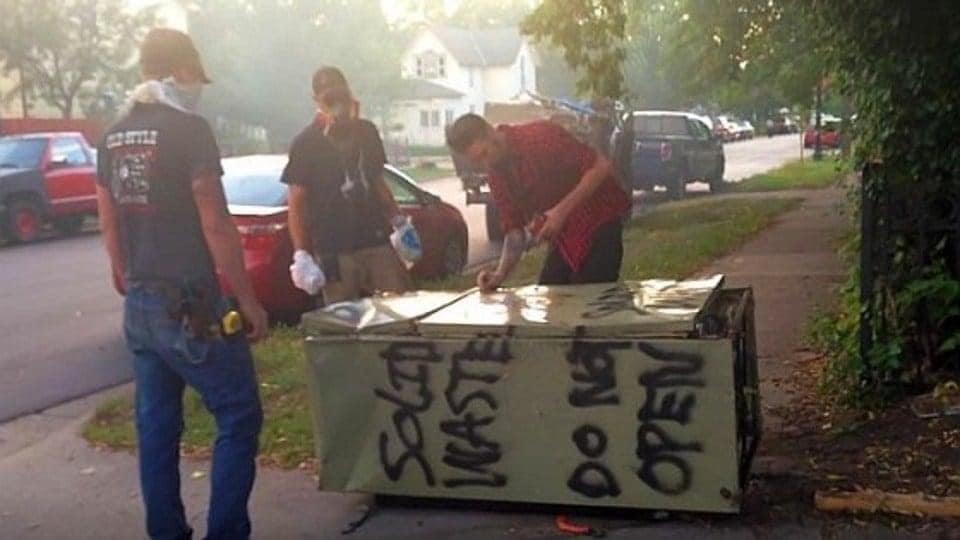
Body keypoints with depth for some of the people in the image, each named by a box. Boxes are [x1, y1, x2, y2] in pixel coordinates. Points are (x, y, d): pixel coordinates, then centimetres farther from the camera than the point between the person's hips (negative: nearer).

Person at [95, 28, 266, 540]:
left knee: (156, 427, 13)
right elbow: (215, 225, -15)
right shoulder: (188, 129, -12)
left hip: (139, 307, 8)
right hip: (191, 305, -8)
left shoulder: (113, 138, 11)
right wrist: (248, 301, -9)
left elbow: (110, 227, 16)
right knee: (238, 419, 2)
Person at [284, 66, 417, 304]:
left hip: (377, 241, 4)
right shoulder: (306, 143, -3)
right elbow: (296, 202, -4)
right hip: (333, 251, -4)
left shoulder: (367, 132, 12)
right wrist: (301, 255, -12)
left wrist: (399, 221, 15)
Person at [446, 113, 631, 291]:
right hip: (563, 236, 7)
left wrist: (562, 210, -25)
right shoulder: (497, 173, 3)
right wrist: (500, 273, -12)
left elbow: (601, 166, -21)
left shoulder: (540, 136, -19)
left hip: (598, 221, -7)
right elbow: (514, 228, 4)